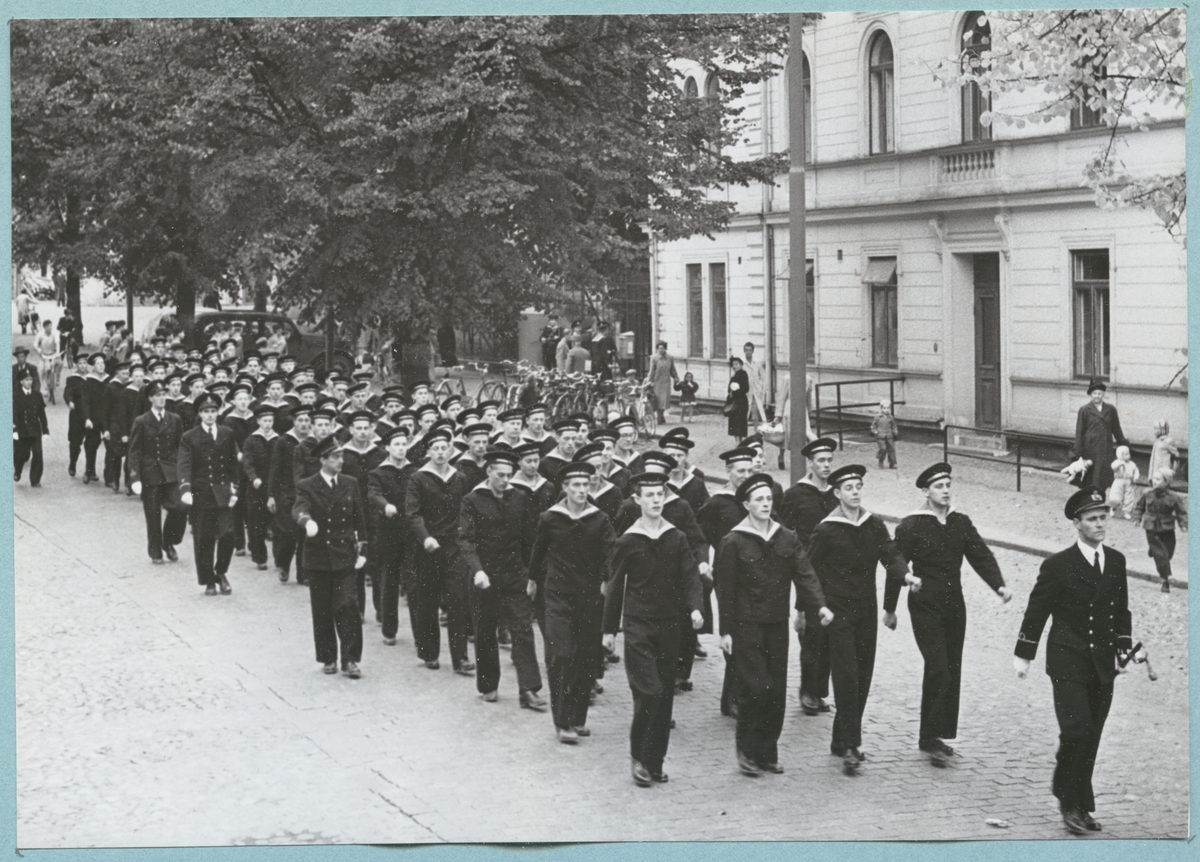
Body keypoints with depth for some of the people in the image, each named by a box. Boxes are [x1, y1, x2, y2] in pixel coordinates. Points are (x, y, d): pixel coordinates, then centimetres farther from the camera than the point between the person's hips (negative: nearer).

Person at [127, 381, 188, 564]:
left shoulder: (175, 420, 6)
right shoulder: (141, 422, -1)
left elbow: (180, 448, 10)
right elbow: (134, 452, -3)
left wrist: (181, 471, 4)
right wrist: (135, 478, -10)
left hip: (171, 473, 2)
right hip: (149, 475, -2)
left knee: (179, 509, -13)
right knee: (153, 516, 3)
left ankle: (168, 542, 10)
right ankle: (155, 552, 18)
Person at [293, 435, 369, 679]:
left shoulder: (350, 484, 6)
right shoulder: (307, 486, -2)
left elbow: (359, 519, 9)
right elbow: (299, 509, -21)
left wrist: (362, 550, 4)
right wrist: (307, 521, -44)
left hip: (345, 556, 1)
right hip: (318, 556, -1)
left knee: (347, 607, -9)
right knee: (322, 611, 5)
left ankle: (350, 659, -3)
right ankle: (328, 658, 18)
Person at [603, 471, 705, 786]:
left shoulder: (677, 539, 4)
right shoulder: (627, 542, -2)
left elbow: (691, 576, 0)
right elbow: (615, 586, 5)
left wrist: (695, 607, -19)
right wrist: (609, 629, 8)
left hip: (670, 627, 3)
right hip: (638, 627, -3)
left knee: (665, 695, 6)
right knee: (649, 692, -14)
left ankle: (655, 762, 16)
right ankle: (639, 757, 2)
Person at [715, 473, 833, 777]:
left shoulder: (787, 539, 7)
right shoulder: (733, 543, -6)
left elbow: (805, 574, -1)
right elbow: (725, 589, -4)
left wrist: (820, 605, -18)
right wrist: (726, 631, -6)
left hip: (778, 626, 5)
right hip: (746, 626, -5)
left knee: (777, 691, 6)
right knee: (755, 688, -10)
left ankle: (767, 752, 17)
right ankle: (747, 750, 5)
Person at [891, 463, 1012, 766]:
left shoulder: (961, 523, 7)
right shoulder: (911, 526, -7)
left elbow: (981, 556, 2)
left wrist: (999, 585, -15)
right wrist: (889, 609, 1)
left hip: (954, 604, 6)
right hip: (925, 606, -6)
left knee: (952, 672, 8)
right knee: (938, 670, -13)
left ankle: (940, 735, 19)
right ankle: (930, 739, -6)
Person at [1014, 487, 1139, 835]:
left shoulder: (1116, 561, 8)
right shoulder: (1058, 566, -8)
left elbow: (1122, 609, 16)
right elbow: (1036, 611, -4)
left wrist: (1124, 647, 8)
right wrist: (1023, 655, -4)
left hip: (1103, 664, 5)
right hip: (1068, 664, -5)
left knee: (1091, 738, 7)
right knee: (1076, 732, -13)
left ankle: (1079, 806, 17)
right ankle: (1071, 803, 1)